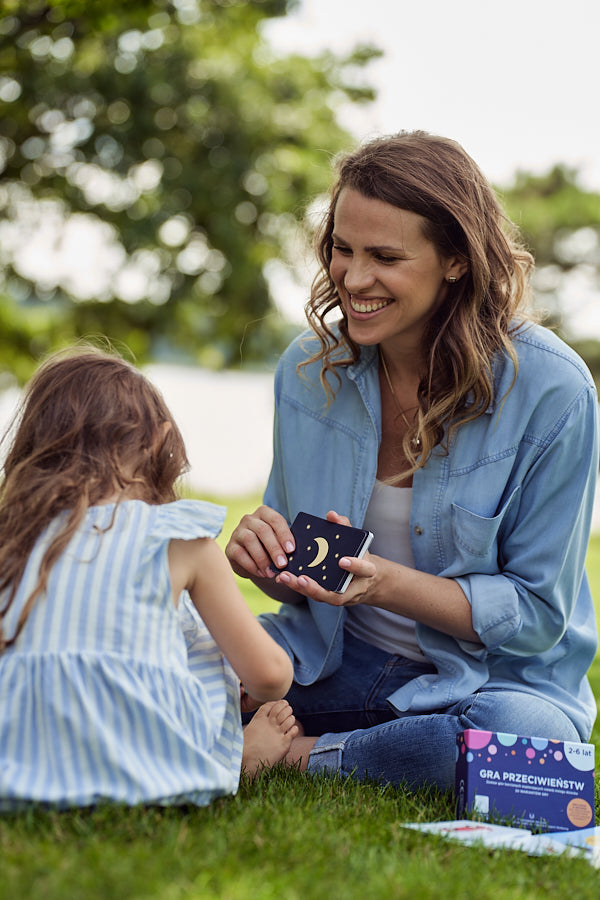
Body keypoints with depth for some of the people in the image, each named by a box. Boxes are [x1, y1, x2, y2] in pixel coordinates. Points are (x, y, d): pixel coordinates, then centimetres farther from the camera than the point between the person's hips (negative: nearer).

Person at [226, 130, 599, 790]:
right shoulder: (308, 368, -3)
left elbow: (537, 613, -13)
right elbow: (300, 580, 7)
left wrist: (387, 583, -28)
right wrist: (263, 553, -18)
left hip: (496, 677, -2)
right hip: (333, 658, 2)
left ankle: (308, 758, -17)